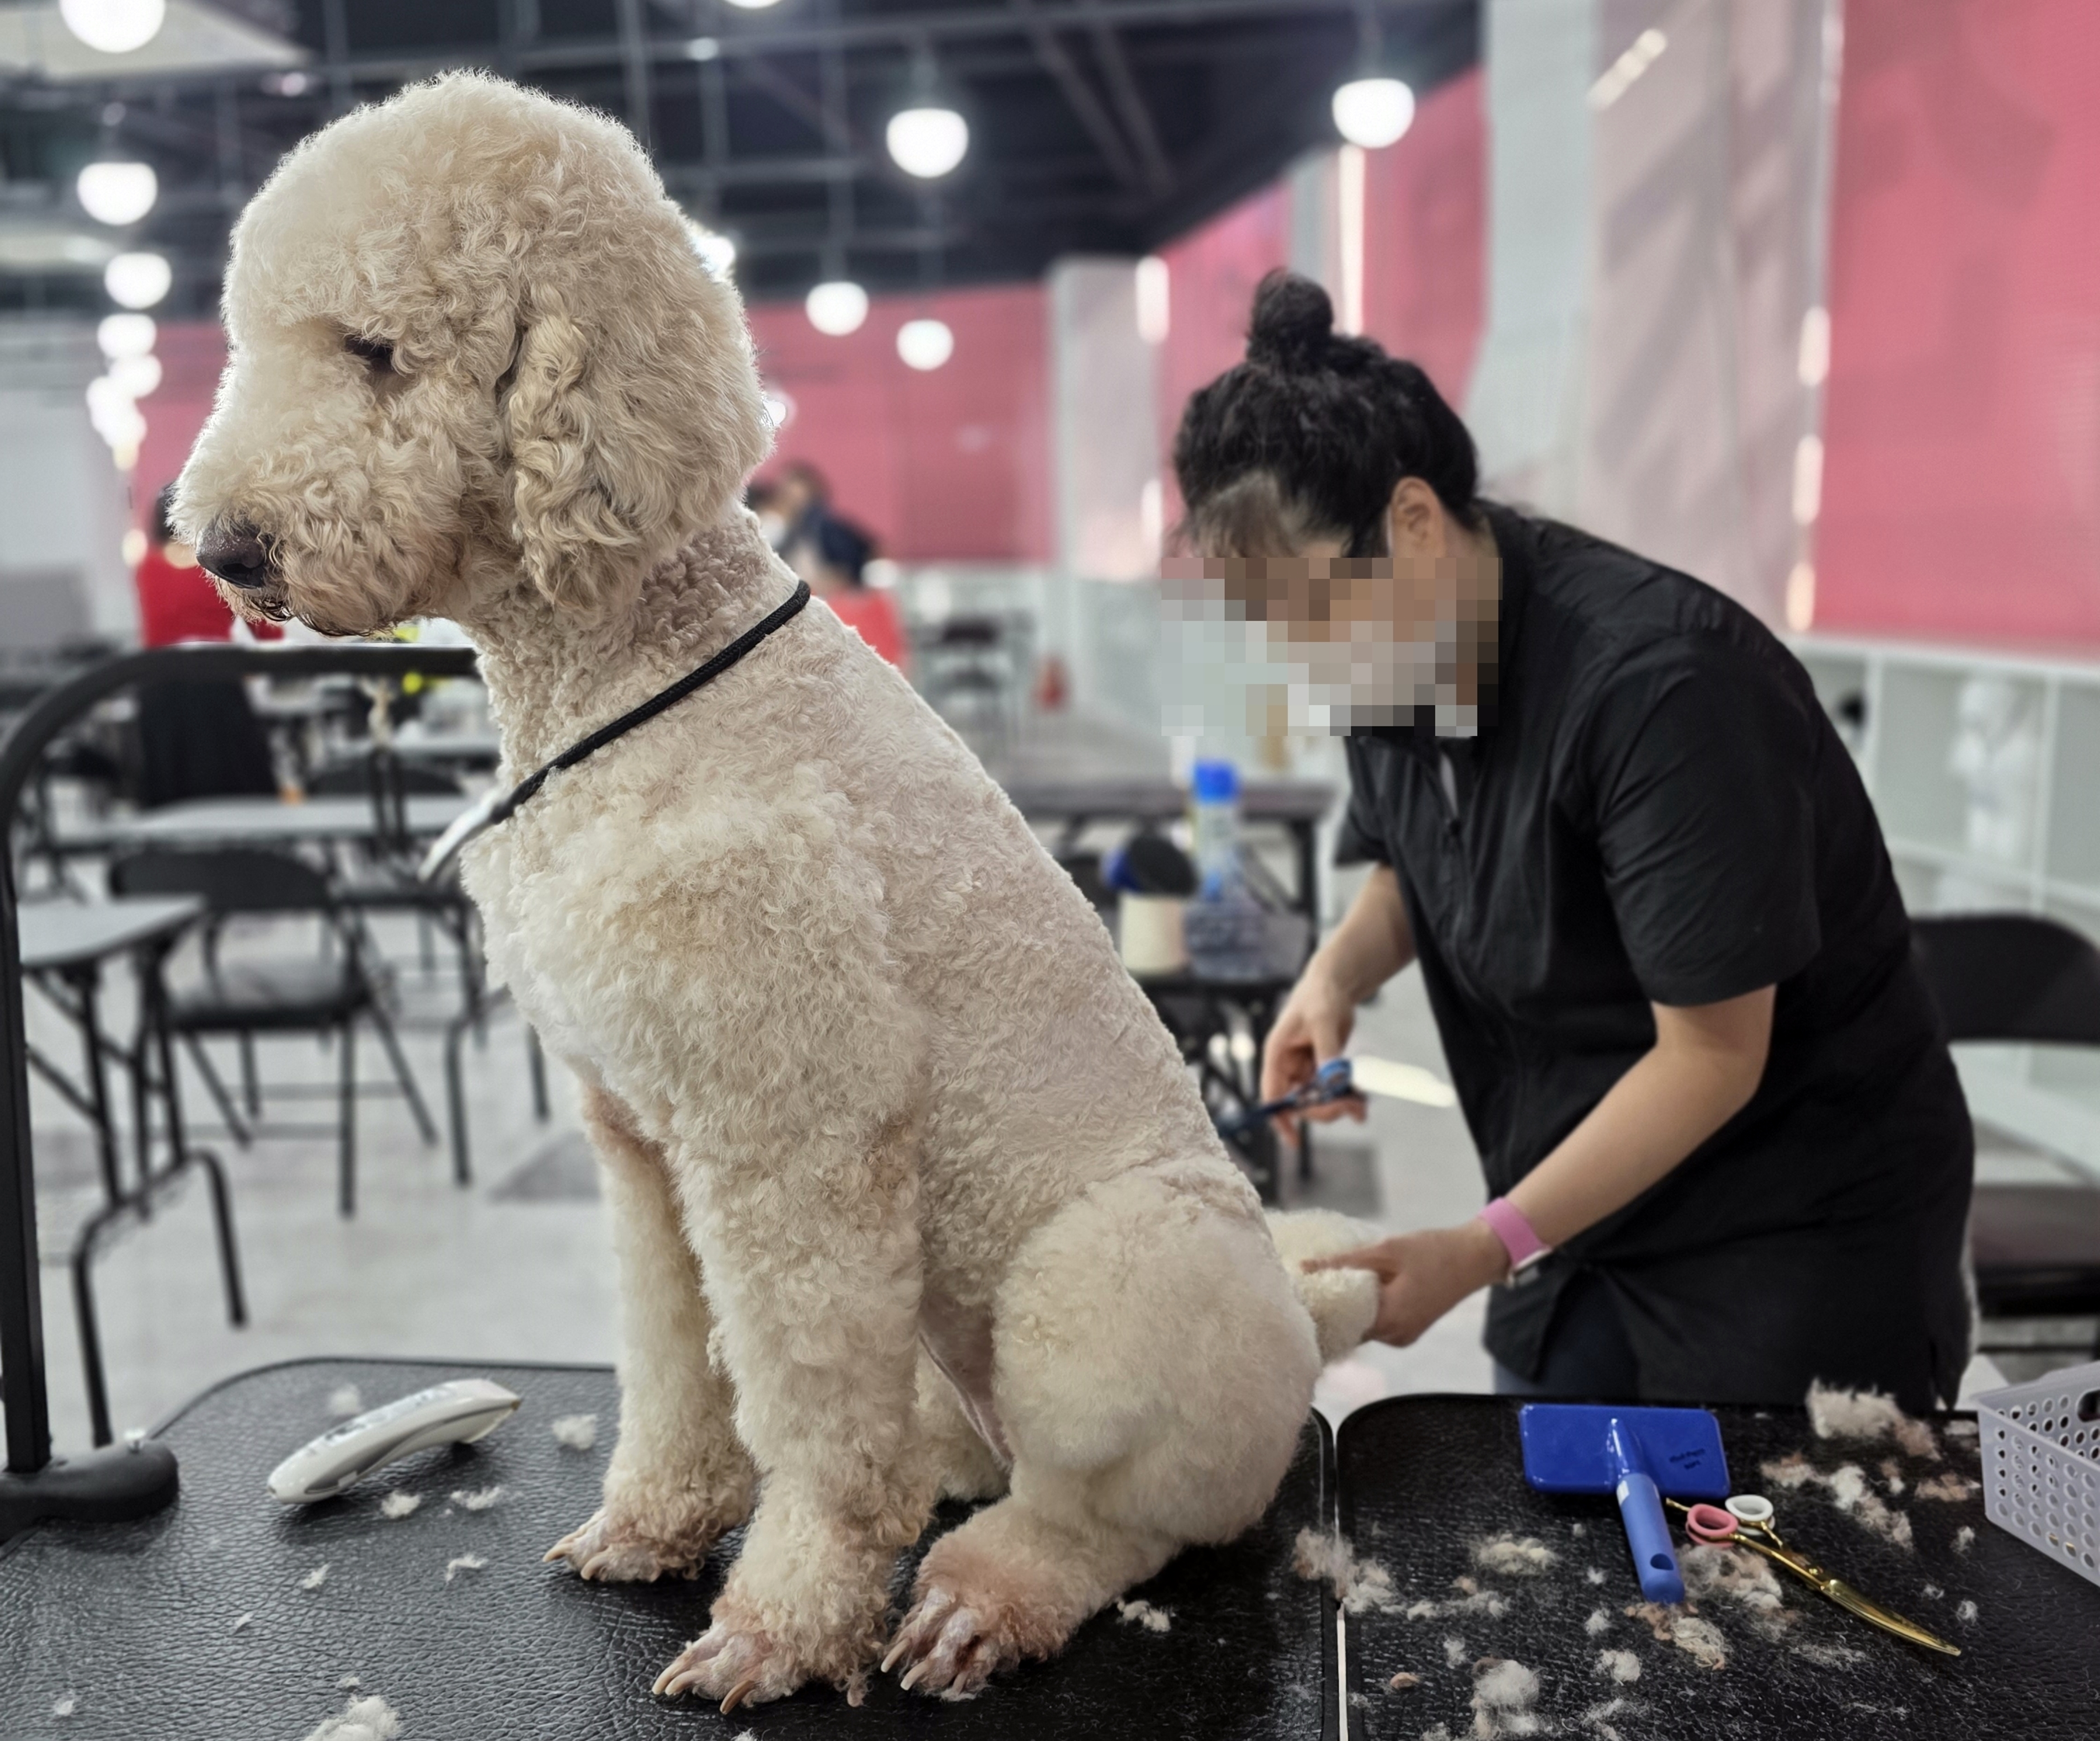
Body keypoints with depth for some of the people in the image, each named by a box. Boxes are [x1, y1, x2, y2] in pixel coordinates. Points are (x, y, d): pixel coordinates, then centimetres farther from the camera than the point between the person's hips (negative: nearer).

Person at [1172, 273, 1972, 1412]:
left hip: (1801, 1221, -7)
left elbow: (1714, 1057, -24)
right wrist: (1342, 968, -7)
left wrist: (1483, 1250, -25)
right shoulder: (1395, 653, -5)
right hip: (1594, 1196, 7)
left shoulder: (1654, 686, -28)